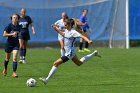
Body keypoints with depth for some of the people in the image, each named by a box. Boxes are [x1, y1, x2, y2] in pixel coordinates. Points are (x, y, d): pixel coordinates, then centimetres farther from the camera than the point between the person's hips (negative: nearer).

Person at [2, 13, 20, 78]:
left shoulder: (18, 26, 2)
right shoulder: (9, 26, -10)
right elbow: (4, 34, -15)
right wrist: (12, 34, -21)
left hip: (16, 44, 2)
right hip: (9, 43, -2)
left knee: (15, 58, -12)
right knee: (7, 58, 13)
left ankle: (14, 72, -12)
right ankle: (5, 69, 40)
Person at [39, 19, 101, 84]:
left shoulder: (73, 32, -21)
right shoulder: (67, 30, 3)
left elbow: (82, 36, -29)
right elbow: (62, 34, 24)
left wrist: (88, 41, -48)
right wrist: (56, 28, 9)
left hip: (69, 53, -10)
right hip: (71, 52, 10)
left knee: (56, 63, -13)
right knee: (79, 63, 31)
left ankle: (47, 79, -10)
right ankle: (94, 54, 40)